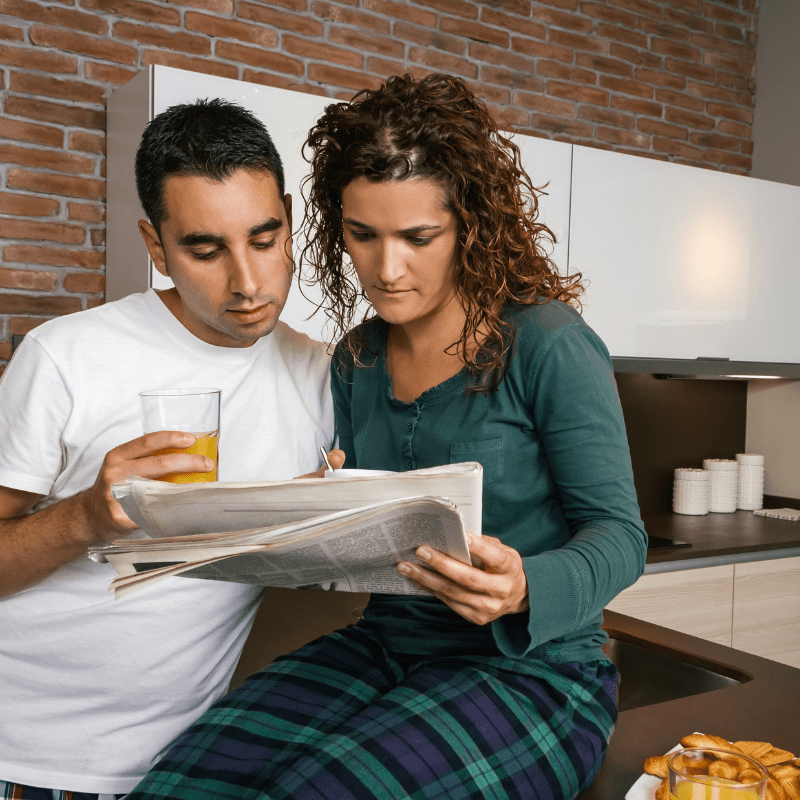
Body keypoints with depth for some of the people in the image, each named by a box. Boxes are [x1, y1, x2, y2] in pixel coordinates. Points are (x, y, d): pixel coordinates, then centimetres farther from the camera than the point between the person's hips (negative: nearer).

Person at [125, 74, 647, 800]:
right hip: (385, 647, 5)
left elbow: (619, 534, -9)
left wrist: (522, 590, -29)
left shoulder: (546, 344, -10)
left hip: (534, 667, -4)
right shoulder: (357, 362, 8)